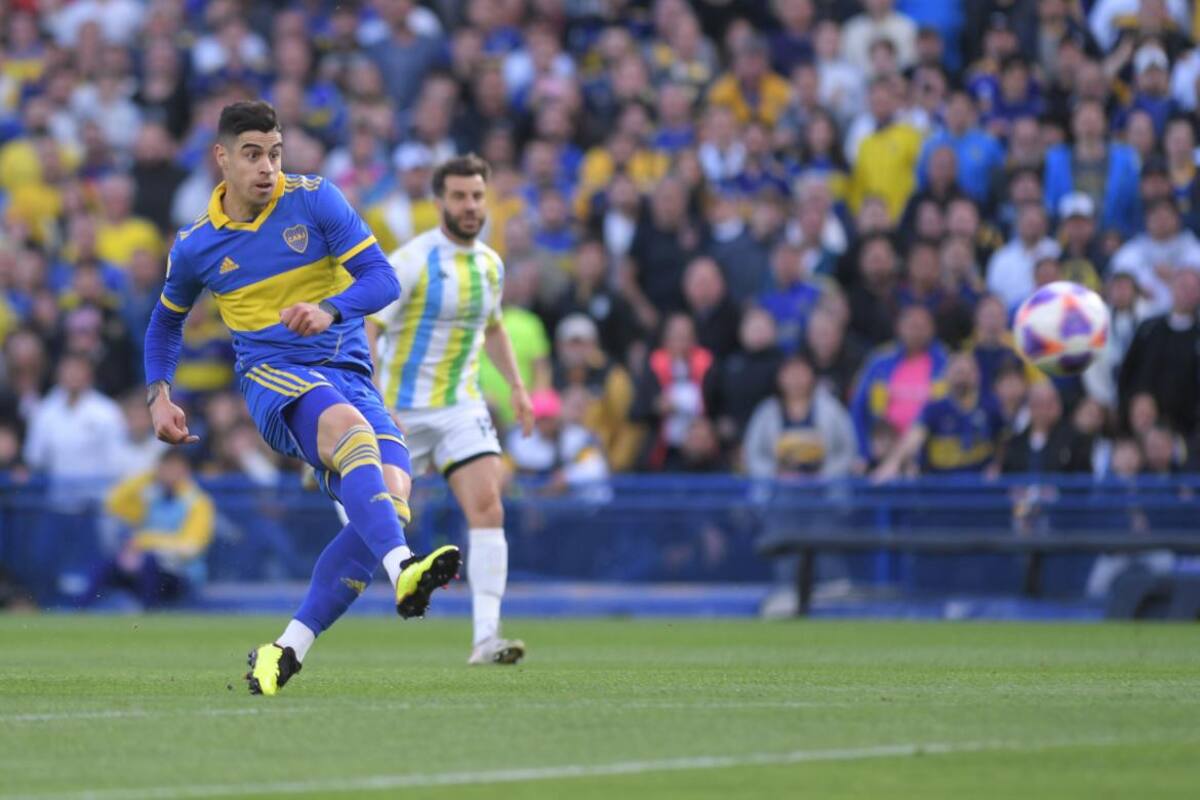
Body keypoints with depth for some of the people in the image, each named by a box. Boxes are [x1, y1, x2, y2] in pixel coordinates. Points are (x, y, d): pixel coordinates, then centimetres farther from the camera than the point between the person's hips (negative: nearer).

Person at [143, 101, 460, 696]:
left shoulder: (314, 200, 0)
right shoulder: (195, 246, 6)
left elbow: (382, 279, -6)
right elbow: (166, 322, 25)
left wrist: (330, 309, -26)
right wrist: (158, 396, 11)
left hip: (349, 374, 2)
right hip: (273, 377, -2)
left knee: (391, 494, -22)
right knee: (349, 427, -37)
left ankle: (287, 651, -14)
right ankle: (403, 571, -61)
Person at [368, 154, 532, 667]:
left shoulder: (490, 264, 7)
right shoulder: (411, 260, -13)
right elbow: (367, 330, -15)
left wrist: (516, 384, 16)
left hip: (462, 407, 4)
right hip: (402, 407, -4)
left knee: (487, 508, -15)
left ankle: (485, 638, -21)